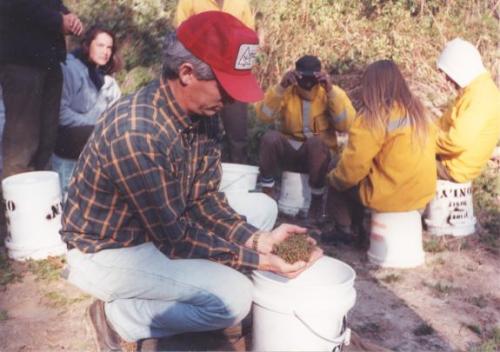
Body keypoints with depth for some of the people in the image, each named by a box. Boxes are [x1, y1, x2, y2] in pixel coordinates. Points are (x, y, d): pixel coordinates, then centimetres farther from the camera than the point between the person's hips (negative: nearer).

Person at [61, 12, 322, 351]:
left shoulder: (204, 115, -7)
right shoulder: (137, 133, -33)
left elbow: (203, 200, -1)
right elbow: (174, 236, -26)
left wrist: (257, 238, -16)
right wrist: (256, 259, -24)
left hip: (162, 230, 9)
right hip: (108, 250, -8)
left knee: (261, 208, 8)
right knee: (233, 296, -23)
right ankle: (119, 315, -3)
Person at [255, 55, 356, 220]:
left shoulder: (332, 93, -7)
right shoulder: (286, 91, -5)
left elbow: (345, 125, -22)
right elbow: (264, 115, -20)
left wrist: (331, 91, -29)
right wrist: (281, 87, -31)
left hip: (319, 153, -1)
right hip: (288, 151, 1)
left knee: (315, 141, -35)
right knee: (270, 137, -29)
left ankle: (317, 198, -15)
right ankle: (267, 191, -13)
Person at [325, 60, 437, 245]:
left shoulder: (373, 117, -17)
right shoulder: (417, 110, 5)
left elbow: (353, 167, -15)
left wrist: (333, 177, 6)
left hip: (390, 195, -7)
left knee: (336, 182, 15)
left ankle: (346, 229, 22)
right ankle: (356, 227, 29)